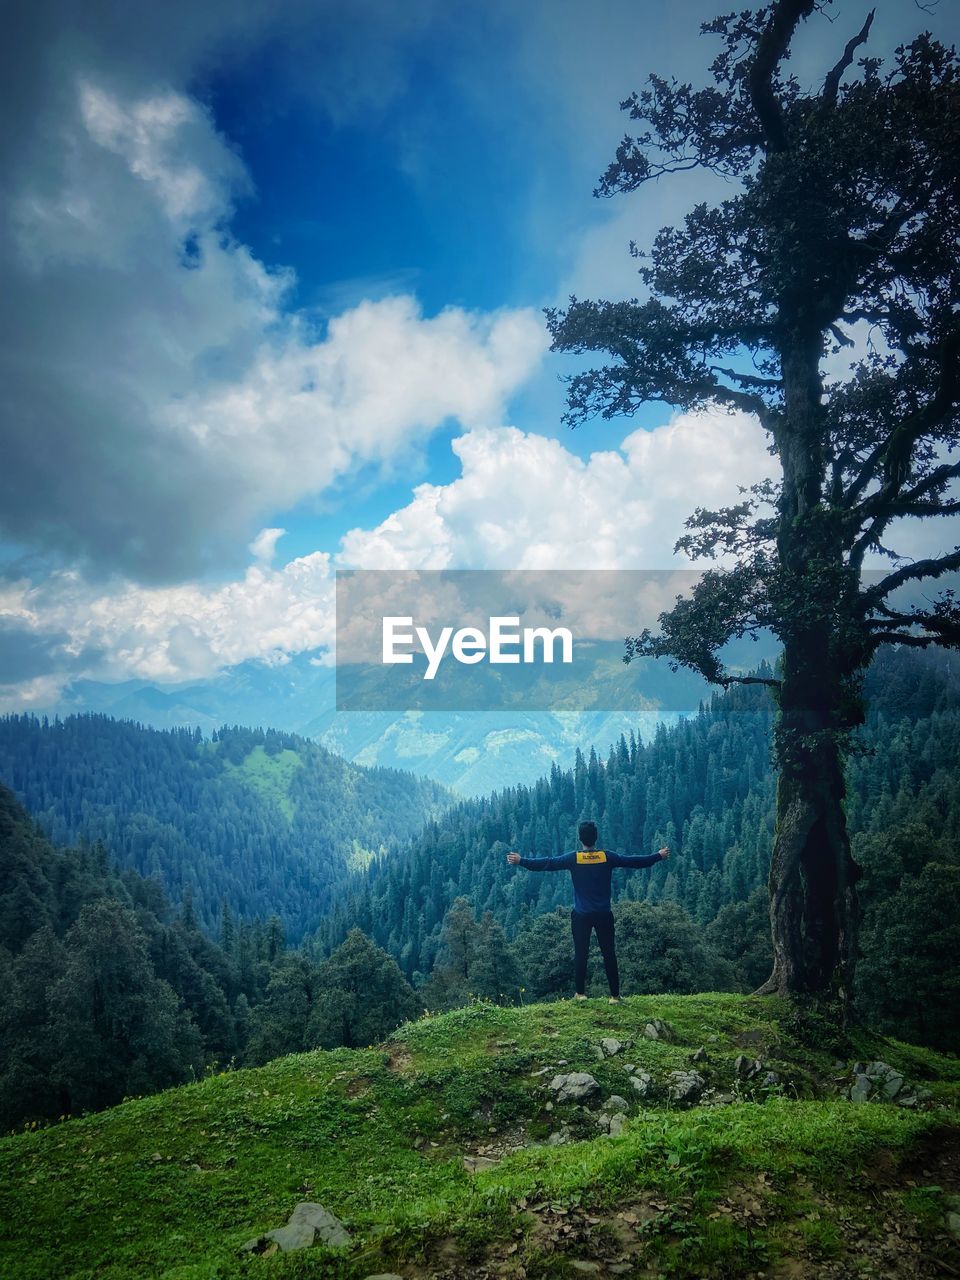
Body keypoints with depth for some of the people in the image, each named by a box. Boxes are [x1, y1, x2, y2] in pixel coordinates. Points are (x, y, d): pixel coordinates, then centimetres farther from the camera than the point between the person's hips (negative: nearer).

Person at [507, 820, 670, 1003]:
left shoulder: (573, 858, -8)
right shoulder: (607, 857, -5)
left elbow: (547, 863, -7)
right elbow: (633, 860, 2)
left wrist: (521, 861, 1)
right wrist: (659, 856, 14)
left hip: (581, 916, -1)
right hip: (604, 915, 1)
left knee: (580, 954, 8)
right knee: (609, 954, 7)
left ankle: (580, 993, 12)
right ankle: (615, 995, 9)